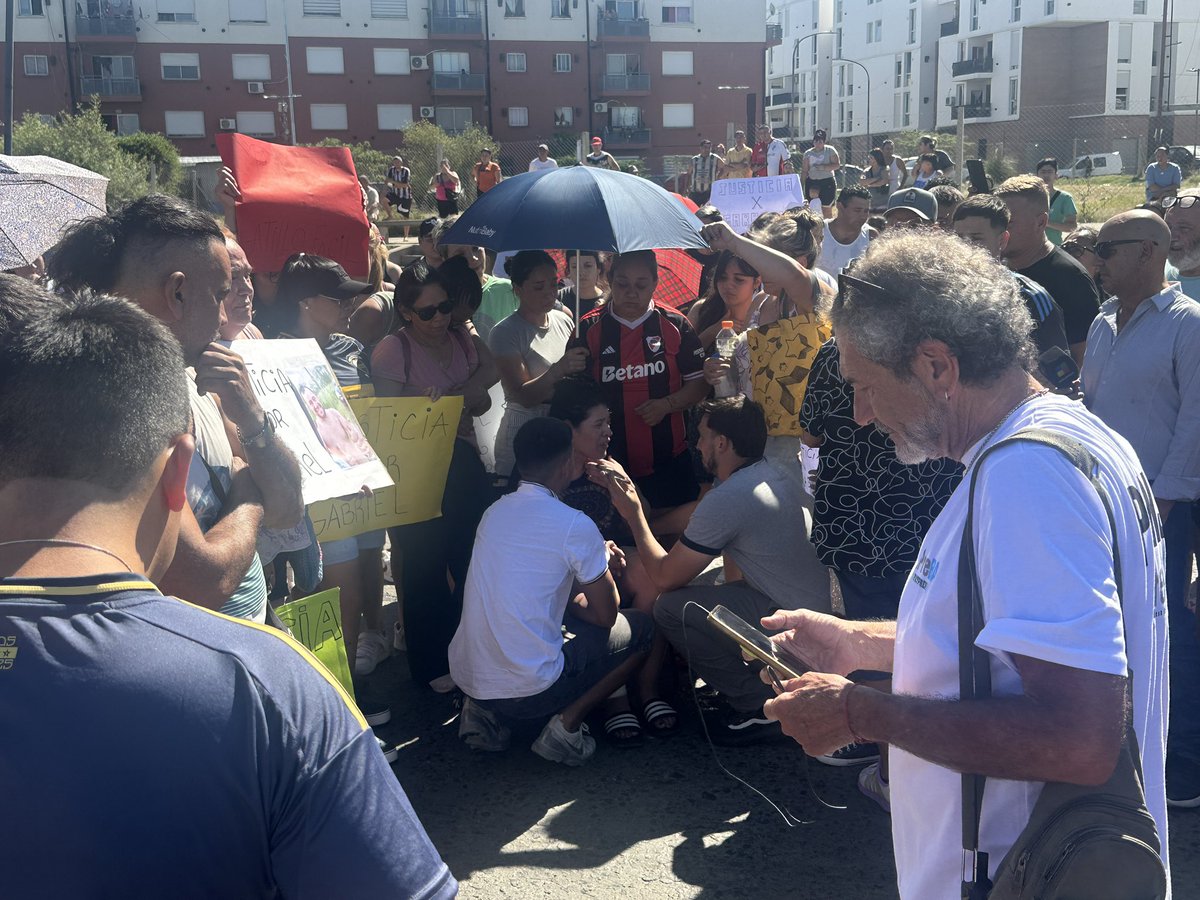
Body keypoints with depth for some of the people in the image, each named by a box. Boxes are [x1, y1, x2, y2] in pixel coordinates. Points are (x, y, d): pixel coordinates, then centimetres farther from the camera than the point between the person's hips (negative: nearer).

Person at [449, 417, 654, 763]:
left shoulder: (495, 511, 9)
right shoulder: (575, 526, -12)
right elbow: (606, 616, -1)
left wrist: (597, 563, 19)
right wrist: (604, 562, 16)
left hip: (464, 675, 7)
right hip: (528, 689, -6)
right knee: (642, 628, 9)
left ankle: (483, 710, 16)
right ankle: (567, 723, 1)